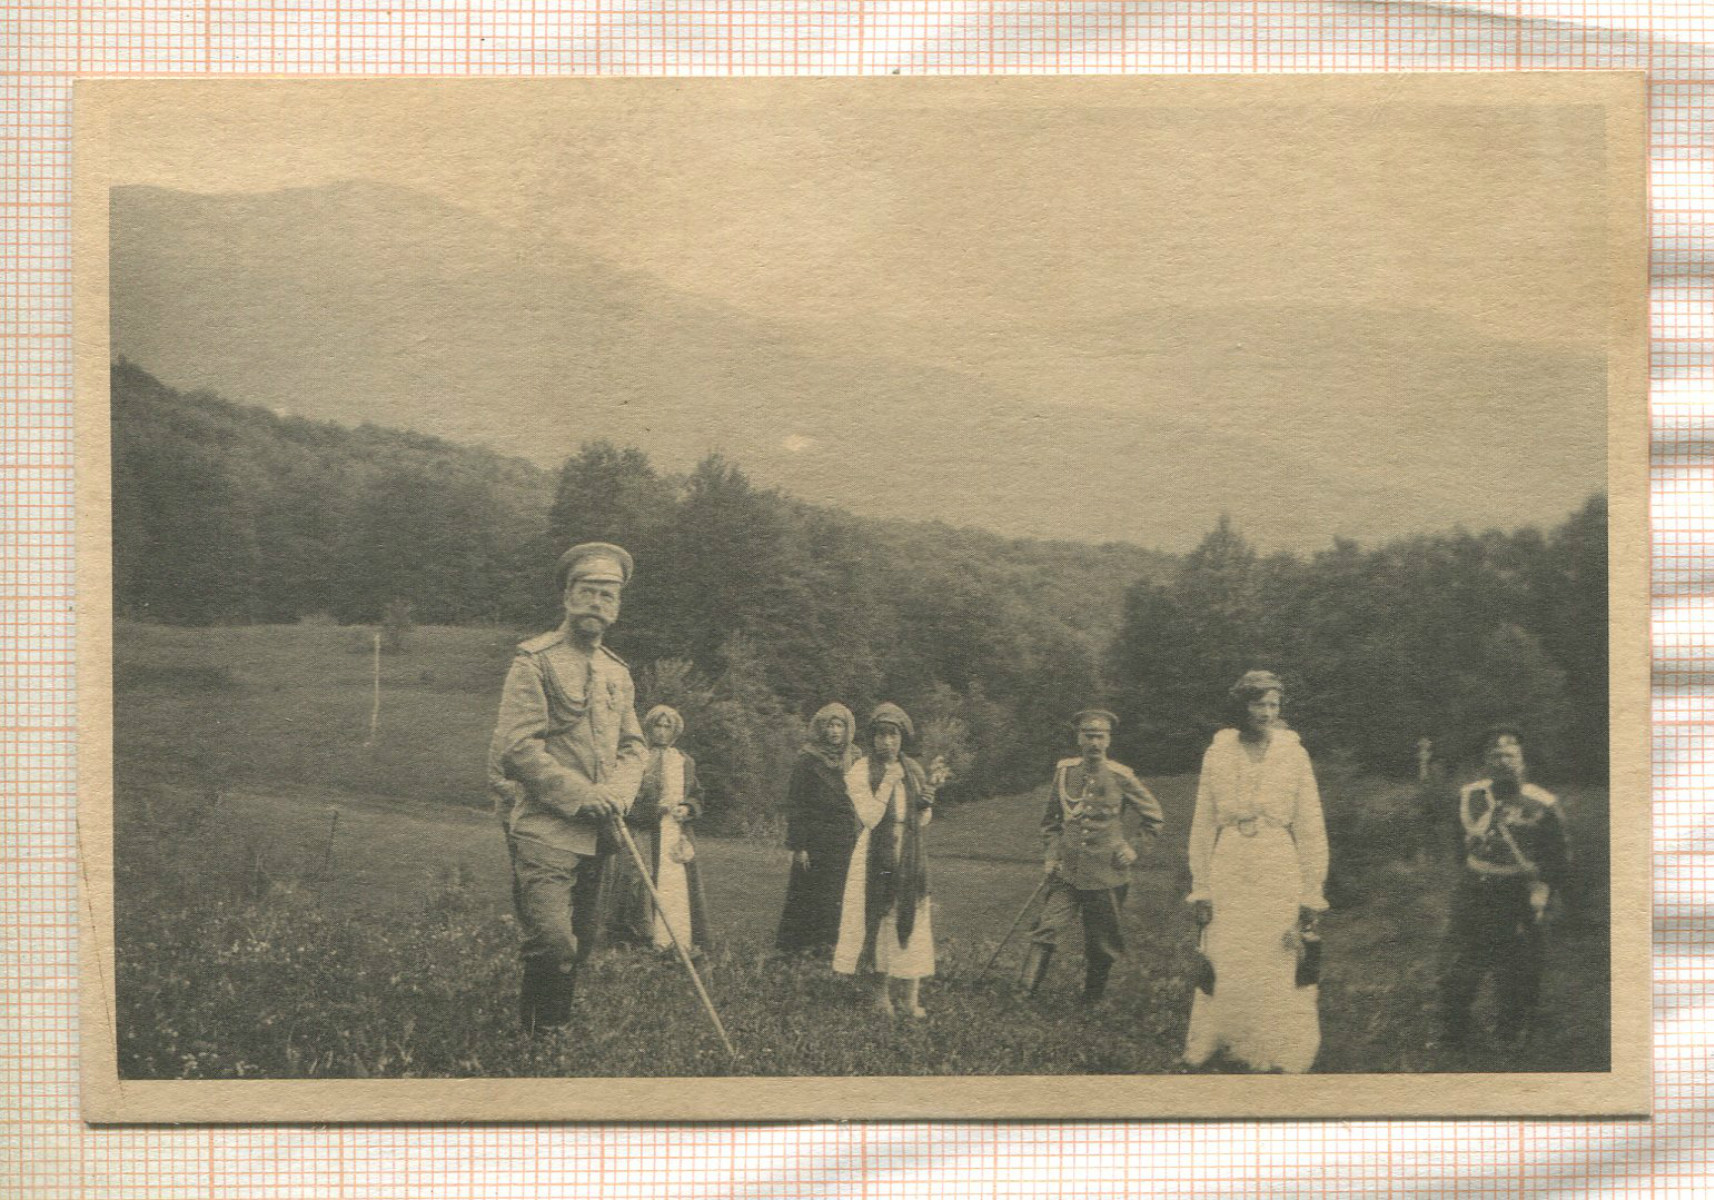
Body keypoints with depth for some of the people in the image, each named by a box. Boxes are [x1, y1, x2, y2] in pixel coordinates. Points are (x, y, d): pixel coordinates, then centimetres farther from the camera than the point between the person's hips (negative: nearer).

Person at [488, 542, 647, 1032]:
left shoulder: (617, 672, 17)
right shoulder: (535, 661, -5)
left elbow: (633, 747, 18)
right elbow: (518, 747, -13)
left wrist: (615, 794, -3)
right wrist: (581, 796, -16)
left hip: (595, 834, 7)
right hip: (543, 828, -7)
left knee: (579, 945, 11)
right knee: (553, 944, -18)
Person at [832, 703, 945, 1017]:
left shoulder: (913, 770, 10)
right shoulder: (860, 771, -5)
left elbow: (923, 820, 11)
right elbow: (870, 817, -15)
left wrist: (928, 794, -5)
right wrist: (888, 782, -17)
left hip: (910, 857, 4)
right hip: (875, 855, -4)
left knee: (911, 919, 1)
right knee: (878, 919, -2)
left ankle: (912, 998, 3)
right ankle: (882, 994, 8)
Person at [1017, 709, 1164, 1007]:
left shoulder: (1121, 777, -4)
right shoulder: (1064, 771, 3)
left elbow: (1153, 815, 8)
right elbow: (1050, 818, 18)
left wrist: (1132, 850, 0)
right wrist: (1052, 853, 9)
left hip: (1106, 875, -1)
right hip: (1067, 871, 1)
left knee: (1102, 944, 6)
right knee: (1047, 928, -14)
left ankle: (1091, 1002, 22)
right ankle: (1025, 991, -19)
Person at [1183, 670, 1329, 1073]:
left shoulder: (1294, 755, 2)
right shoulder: (1217, 755, 4)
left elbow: (1311, 829, 3)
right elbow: (1202, 827, 7)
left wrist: (1311, 895, -1)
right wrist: (1200, 888, 3)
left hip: (1280, 874, -1)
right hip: (1229, 877, 1)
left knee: (1280, 975, 0)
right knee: (1223, 971, 0)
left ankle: (1282, 1061, 11)